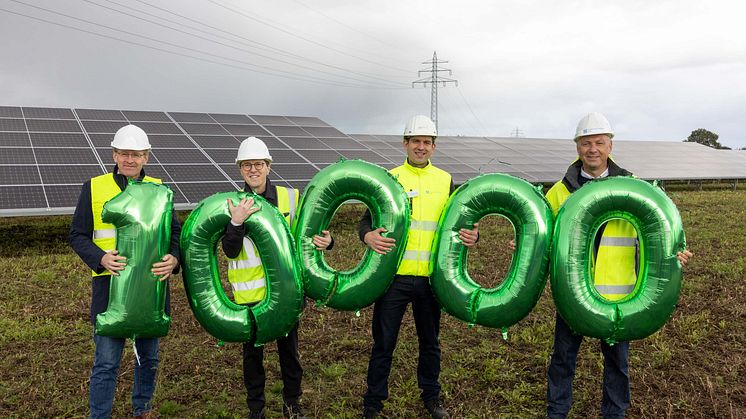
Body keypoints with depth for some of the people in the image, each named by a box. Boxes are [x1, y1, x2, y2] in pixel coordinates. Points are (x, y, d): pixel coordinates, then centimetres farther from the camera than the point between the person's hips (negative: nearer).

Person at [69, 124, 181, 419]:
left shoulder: (159, 189, 6)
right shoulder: (94, 188, 1)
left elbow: (175, 231, 8)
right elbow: (77, 235, 2)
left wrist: (174, 258, -13)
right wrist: (101, 258, -17)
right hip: (110, 285, -2)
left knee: (149, 357, 17)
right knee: (106, 362, -1)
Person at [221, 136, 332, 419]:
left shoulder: (290, 198, -3)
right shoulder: (233, 205, -5)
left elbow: (307, 234, 5)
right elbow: (231, 252, -12)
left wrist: (324, 241, -17)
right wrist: (237, 223, -28)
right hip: (250, 292, -1)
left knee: (289, 348, 15)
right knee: (252, 352, 13)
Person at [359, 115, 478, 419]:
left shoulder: (445, 180, 7)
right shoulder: (389, 178, 0)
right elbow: (368, 219, -1)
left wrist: (471, 236, -10)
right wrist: (368, 236, -23)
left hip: (431, 277, 2)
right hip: (394, 276, -2)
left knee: (430, 341, 18)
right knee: (383, 343, 7)